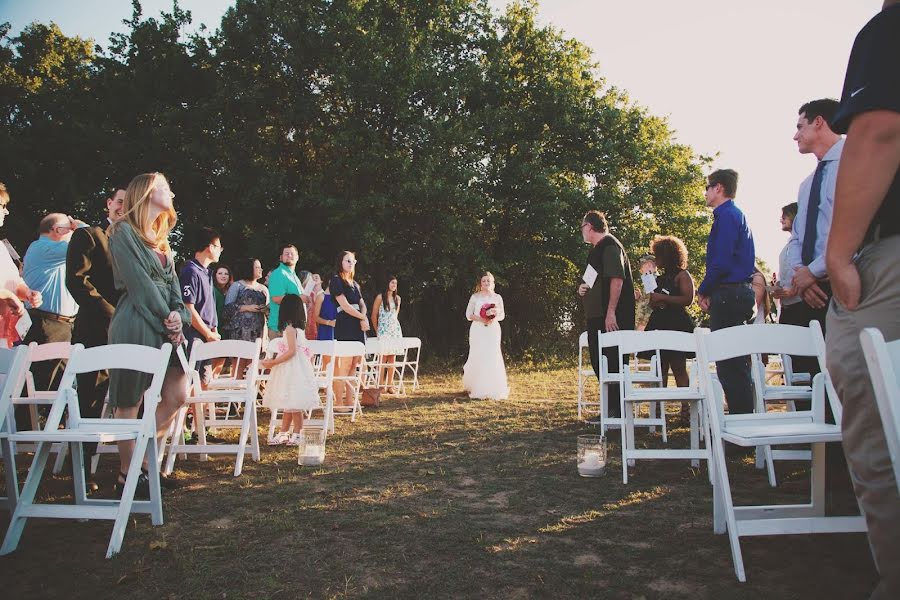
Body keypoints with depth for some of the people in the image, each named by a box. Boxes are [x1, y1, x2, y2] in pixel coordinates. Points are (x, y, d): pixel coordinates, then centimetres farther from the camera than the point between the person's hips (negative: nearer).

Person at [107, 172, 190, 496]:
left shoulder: (161, 237, 21)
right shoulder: (123, 230, -4)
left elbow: (172, 279, 14)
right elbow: (138, 280, -12)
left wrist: (177, 313, -3)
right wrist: (166, 316, -11)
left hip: (166, 323, 8)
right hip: (136, 323, -8)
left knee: (177, 396, 5)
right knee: (130, 402, 0)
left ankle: (145, 458, 19)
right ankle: (126, 474, 12)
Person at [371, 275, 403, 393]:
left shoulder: (397, 298, 12)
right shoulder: (380, 297, -3)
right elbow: (374, 316, 1)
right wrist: (377, 330, 7)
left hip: (395, 329, 5)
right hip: (384, 330, -5)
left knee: (392, 358, 3)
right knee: (383, 357, -9)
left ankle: (390, 385, 8)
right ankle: (380, 384, -4)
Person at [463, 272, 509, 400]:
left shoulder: (497, 297, 9)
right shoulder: (475, 297, 5)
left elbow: (502, 315, 10)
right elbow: (468, 314, 2)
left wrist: (495, 318, -12)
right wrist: (480, 318, -14)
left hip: (493, 330, 1)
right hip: (477, 330, -1)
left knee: (493, 357, -4)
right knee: (477, 357, -3)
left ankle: (494, 389, 3)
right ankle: (478, 388, 12)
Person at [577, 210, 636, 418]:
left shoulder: (610, 246, -10)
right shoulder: (597, 249, 20)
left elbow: (617, 279, -20)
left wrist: (611, 312, -25)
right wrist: (583, 287, 9)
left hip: (611, 318, -10)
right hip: (597, 316, 10)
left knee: (612, 363, -6)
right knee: (599, 362, 13)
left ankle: (618, 411, 1)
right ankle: (610, 408, 22)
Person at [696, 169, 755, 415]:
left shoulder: (726, 215, -10)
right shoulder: (737, 215, 21)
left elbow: (721, 261, -20)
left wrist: (703, 291, -6)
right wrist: (711, 292, 12)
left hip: (728, 293, -10)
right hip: (740, 291, 10)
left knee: (729, 364, -8)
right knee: (736, 363, 13)